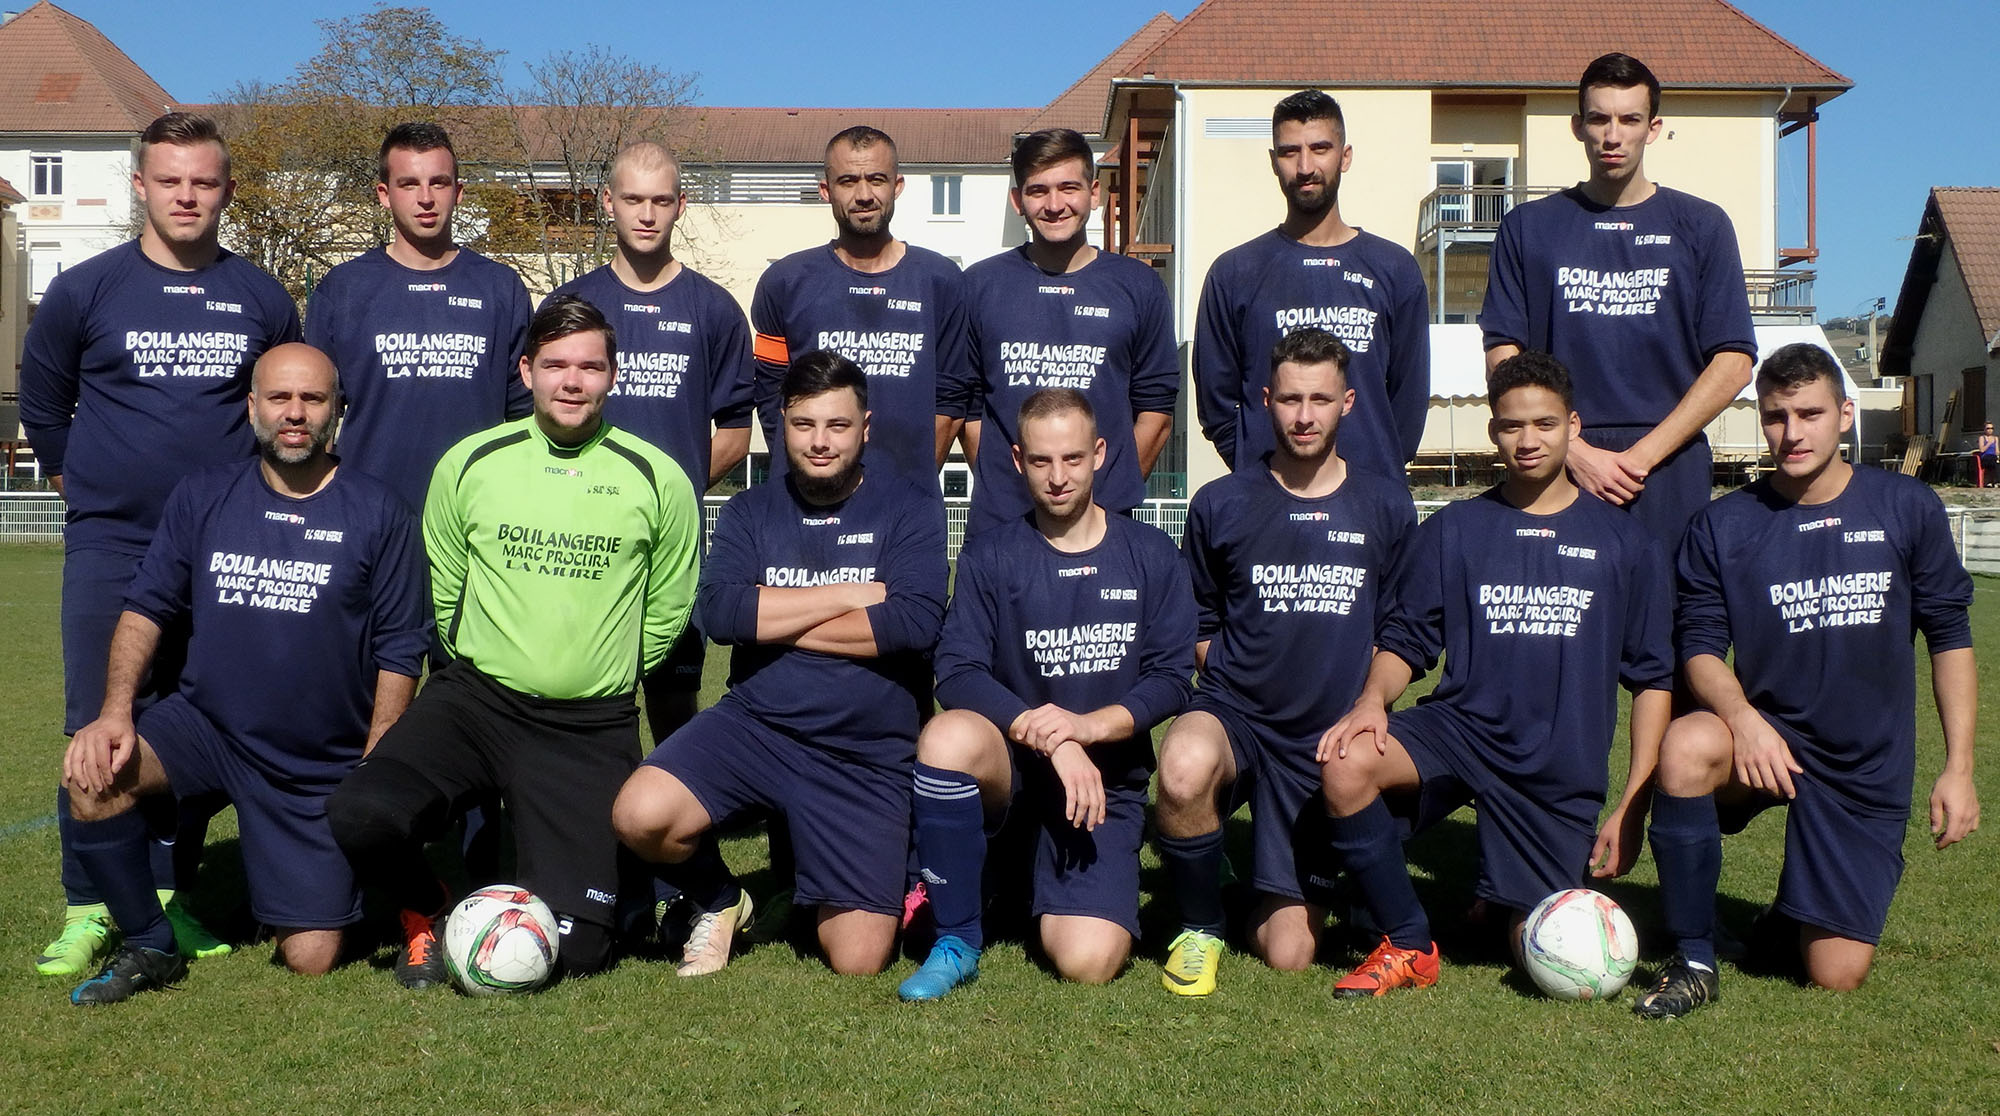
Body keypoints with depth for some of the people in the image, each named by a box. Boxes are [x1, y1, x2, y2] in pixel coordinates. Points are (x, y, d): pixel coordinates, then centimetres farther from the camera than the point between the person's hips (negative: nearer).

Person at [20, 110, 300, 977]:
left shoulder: (263, 301, 5)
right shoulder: (84, 291, 0)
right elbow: (41, 401, 13)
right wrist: (77, 480, 11)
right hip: (110, 547, -2)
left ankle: (168, 898, 18)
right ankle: (88, 911, 5)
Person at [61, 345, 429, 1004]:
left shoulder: (378, 514, -4)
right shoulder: (202, 498, 4)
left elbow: (399, 652, -4)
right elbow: (147, 608, 3)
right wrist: (115, 712, -14)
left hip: (322, 766, -2)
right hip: (205, 725, 2)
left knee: (311, 962, -4)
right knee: (94, 778, -29)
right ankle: (149, 949, -5)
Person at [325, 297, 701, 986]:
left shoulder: (658, 481, -1)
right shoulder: (469, 464, 2)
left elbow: (667, 611, 8)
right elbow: (445, 591, 13)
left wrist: (604, 675, 9)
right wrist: (488, 670, 11)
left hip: (593, 727, -1)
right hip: (476, 698, 1)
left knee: (573, 949, -9)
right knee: (360, 816, -28)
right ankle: (426, 913, 6)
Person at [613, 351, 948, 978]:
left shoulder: (909, 510, 1)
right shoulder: (749, 512, 9)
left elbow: (916, 621, -15)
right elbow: (719, 613, -9)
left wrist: (779, 621, -10)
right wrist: (847, 595, -11)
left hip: (869, 756, -2)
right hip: (755, 724, 2)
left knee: (858, 961, -8)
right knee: (640, 815, -26)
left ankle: (826, 895, 30)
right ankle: (719, 902, 8)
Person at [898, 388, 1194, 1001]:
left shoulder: (1151, 555, 5)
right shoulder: (990, 556, 1)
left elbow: (1170, 679, -1)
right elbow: (958, 673, -10)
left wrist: (1088, 725, -18)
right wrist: (1047, 738, -24)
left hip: (1108, 780, 0)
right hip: (1011, 766, 0)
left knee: (1088, 963, -21)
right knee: (949, 734, -37)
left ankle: (1059, 891, 19)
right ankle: (957, 941, -16)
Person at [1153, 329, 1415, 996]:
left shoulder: (1386, 510, 5)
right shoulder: (1220, 505, 2)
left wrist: (1365, 705, 0)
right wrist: (1239, 679, -1)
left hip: (1329, 742, 1)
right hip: (1236, 714, -1)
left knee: (1288, 955, -3)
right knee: (1184, 766, -40)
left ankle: (1276, 894, 36)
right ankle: (1199, 929, -11)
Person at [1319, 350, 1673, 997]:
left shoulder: (1625, 544, 6)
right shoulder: (1452, 531, 7)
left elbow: (1653, 679, 6)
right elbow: (1404, 643, 7)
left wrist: (1632, 805, -1)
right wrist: (1373, 700, -17)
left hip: (1562, 773, 0)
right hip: (1459, 727, 0)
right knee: (1348, 762, -31)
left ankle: (1513, 902, 32)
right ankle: (1408, 946, -12)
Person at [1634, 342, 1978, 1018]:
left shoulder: (1907, 508, -2)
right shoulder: (1723, 526, -4)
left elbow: (1950, 637, 3)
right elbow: (1701, 646, -7)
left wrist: (1959, 767, -2)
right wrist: (1742, 716, -29)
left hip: (1869, 767, 1)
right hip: (1767, 736, 0)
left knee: (1836, 977, -5)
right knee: (1686, 749, -38)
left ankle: (1800, 911, 34)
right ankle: (1693, 960, -20)